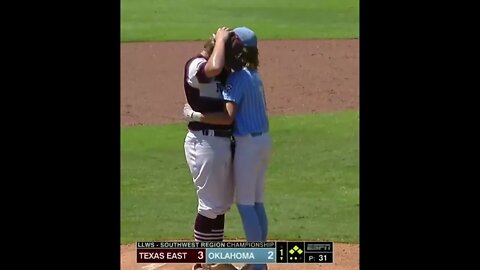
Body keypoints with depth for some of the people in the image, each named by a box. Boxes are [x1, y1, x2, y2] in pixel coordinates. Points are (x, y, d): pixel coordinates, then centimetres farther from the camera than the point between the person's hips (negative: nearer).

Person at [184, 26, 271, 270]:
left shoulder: (237, 78, -17)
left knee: (245, 204, -2)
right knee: (257, 203, 14)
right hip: (264, 140, 9)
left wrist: (194, 114, -19)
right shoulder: (255, 76, 10)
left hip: (248, 144, -9)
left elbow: (227, 117, -25)